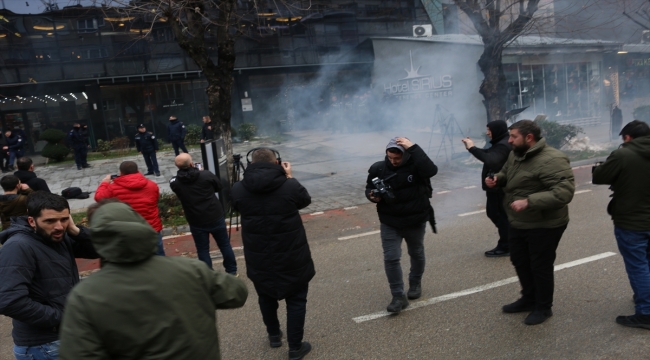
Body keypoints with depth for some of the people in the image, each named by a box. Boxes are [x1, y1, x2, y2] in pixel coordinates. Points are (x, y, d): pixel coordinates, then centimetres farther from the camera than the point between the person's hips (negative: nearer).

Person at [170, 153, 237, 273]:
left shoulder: (174, 183, -10)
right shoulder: (206, 175, -14)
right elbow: (219, 187, 2)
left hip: (196, 222, 0)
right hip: (216, 218, 0)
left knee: (203, 250, 13)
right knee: (225, 245, 17)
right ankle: (232, 271, 29)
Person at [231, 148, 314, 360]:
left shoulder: (238, 190, -10)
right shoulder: (290, 187, -17)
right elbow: (305, 200, 5)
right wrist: (289, 177, 14)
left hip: (258, 258, 3)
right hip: (291, 257, -3)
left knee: (266, 297, 25)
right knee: (296, 300, 14)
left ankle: (274, 335, 44)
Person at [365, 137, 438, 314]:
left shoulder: (416, 165, -16)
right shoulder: (378, 168, -9)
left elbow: (431, 170, -38)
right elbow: (369, 188, 5)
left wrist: (414, 148, -38)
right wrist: (372, 196, -19)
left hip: (416, 221, -1)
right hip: (389, 223, 1)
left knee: (417, 254, 19)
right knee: (391, 258, -6)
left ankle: (415, 284, 45)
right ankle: (399, 296, 5)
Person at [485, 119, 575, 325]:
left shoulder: (551, 160, -26)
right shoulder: (516, 154, 3)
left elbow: (564, 192, -33)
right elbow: (506, 173, 21)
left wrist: (529, 201, -39)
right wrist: (497, 180, -3)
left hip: (544, 225, -9)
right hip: (518, 223, 9)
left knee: (540, 266, 7)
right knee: (520, 262, 20)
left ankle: (543, 308, 27)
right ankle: (529, 299, 40)